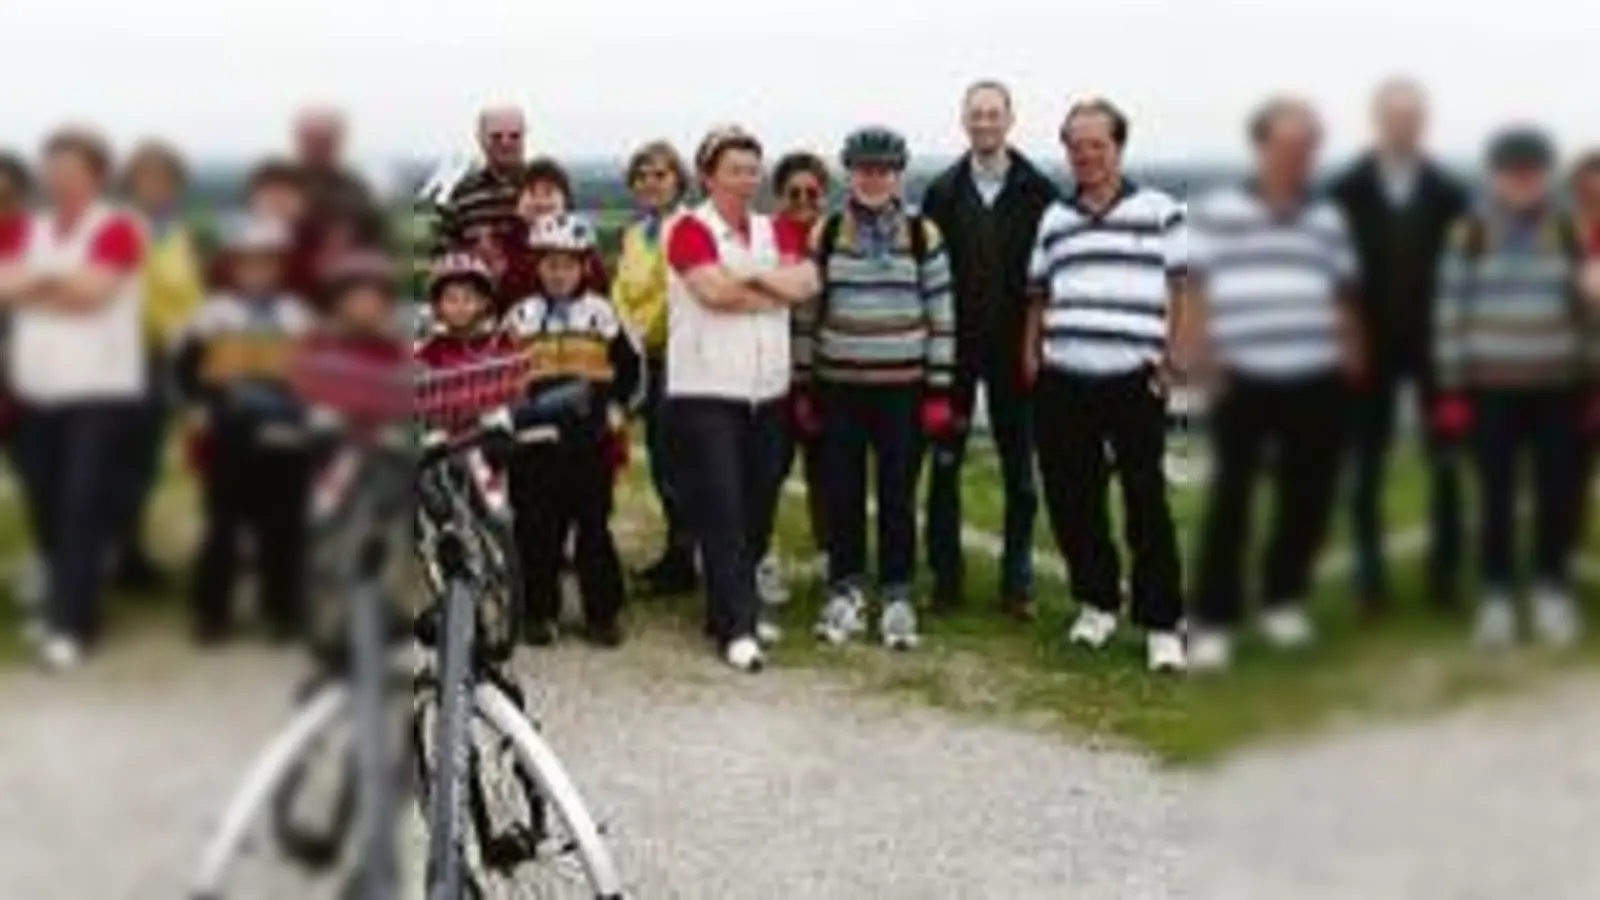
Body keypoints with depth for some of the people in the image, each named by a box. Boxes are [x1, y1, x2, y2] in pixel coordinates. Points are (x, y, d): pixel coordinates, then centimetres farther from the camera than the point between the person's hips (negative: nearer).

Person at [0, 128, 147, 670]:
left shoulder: (117, 227, -5)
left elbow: (93, 290, -14)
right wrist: (66, 287, -10)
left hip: (100, 391, -6)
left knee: (83, 507, -9)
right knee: (46, 506, 8)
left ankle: (71, 623, -5)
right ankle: (68, 604, 22)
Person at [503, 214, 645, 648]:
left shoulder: (603, 314, 7)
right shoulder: (521, 316, 8)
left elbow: (633, 367, 13)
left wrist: (618, 407, 3)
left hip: (591, 438, -1)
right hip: (535, 439, 1)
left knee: (594, 527, 2)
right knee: (537, 530, 4)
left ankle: (603, 613, 9)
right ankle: (540, 612, 13)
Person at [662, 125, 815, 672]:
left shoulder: (777, 231, 13)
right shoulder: (691, 229, -4)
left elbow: (806, 283, -4)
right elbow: (713, 290, -19)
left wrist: (747, 273, -14)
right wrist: (777, 291, -7)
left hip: (767, 393, 6)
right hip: (705, 394, -6)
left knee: (758, 509, 10)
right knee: (721, 511, -8)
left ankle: (728, 606, 24)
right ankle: (737, 628, -6)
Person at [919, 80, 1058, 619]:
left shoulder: (1038, 192, -1)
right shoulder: (943, 192, 5)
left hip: (1012, 348, -1)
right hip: (954, 348, 1)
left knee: (1018, 468, 5)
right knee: (945, 463, 5)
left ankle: (1017, 582, 13)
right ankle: (946, 576, 14)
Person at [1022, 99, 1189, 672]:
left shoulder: (1160, 211, 3)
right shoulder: (1054, 220, 15)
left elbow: (1181, 292, 3)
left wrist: (1170, 358, -5)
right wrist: (1031, 358, 8)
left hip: (1134, 382, -4)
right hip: (1063, 384, 4)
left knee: (1146, 505, -3)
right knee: (1072, 501, 8)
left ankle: (1161, 624, 4)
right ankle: (1096, 602, 24)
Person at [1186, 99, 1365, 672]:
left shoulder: (1328, 219, 14)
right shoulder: (1215, 211, 3)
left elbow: (1342, 296, 19)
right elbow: (1192, 290, 2)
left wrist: (1352, 352, 7)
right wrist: (1205, 360, -5)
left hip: (1317, 382, 4)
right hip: (1244, 380, -4)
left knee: (1307, 496, 6)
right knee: (1231, 498, -7)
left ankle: (1284, 600, 25)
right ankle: (1212, 622, -1)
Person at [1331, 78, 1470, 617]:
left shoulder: (1448, 194, 1)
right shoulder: (1346, 192, -2)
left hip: (1434, 345, 1)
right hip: (1370, 347, -1)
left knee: (1444, 464, 5)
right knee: (1366, 467, 4)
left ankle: (1444, 573, 15)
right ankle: (1370, 577, 12)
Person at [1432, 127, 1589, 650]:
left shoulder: (1567, 232, 5)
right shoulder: (1470, 233, -2)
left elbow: (1587, 306, 9)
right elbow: (1451, 310, -2)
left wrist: (1591, 378, 6)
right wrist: (1452, 388, -6)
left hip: (1556, 386, 2)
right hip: (1492, 386, -2)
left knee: (1558, 493, 3)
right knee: (1496, 495, 2)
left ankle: (1553, 592, 18)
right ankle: (1496, 597, 13)